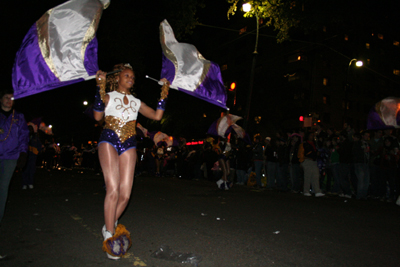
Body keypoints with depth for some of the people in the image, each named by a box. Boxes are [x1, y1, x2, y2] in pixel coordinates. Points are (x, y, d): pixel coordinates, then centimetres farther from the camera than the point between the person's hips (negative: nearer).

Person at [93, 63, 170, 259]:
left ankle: (109, 226, 20)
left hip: (129, 145, 4)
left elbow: (156, 116, 9)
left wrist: (164, 94, 9)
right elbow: (98, 116, -8)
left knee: (125, 194, -3)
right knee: (113, 190, -13)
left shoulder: (136, 102, 21)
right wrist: (100, 89, -12)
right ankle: (109, 236, -1)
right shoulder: (109, 96, 10)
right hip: (109, 141, -4)